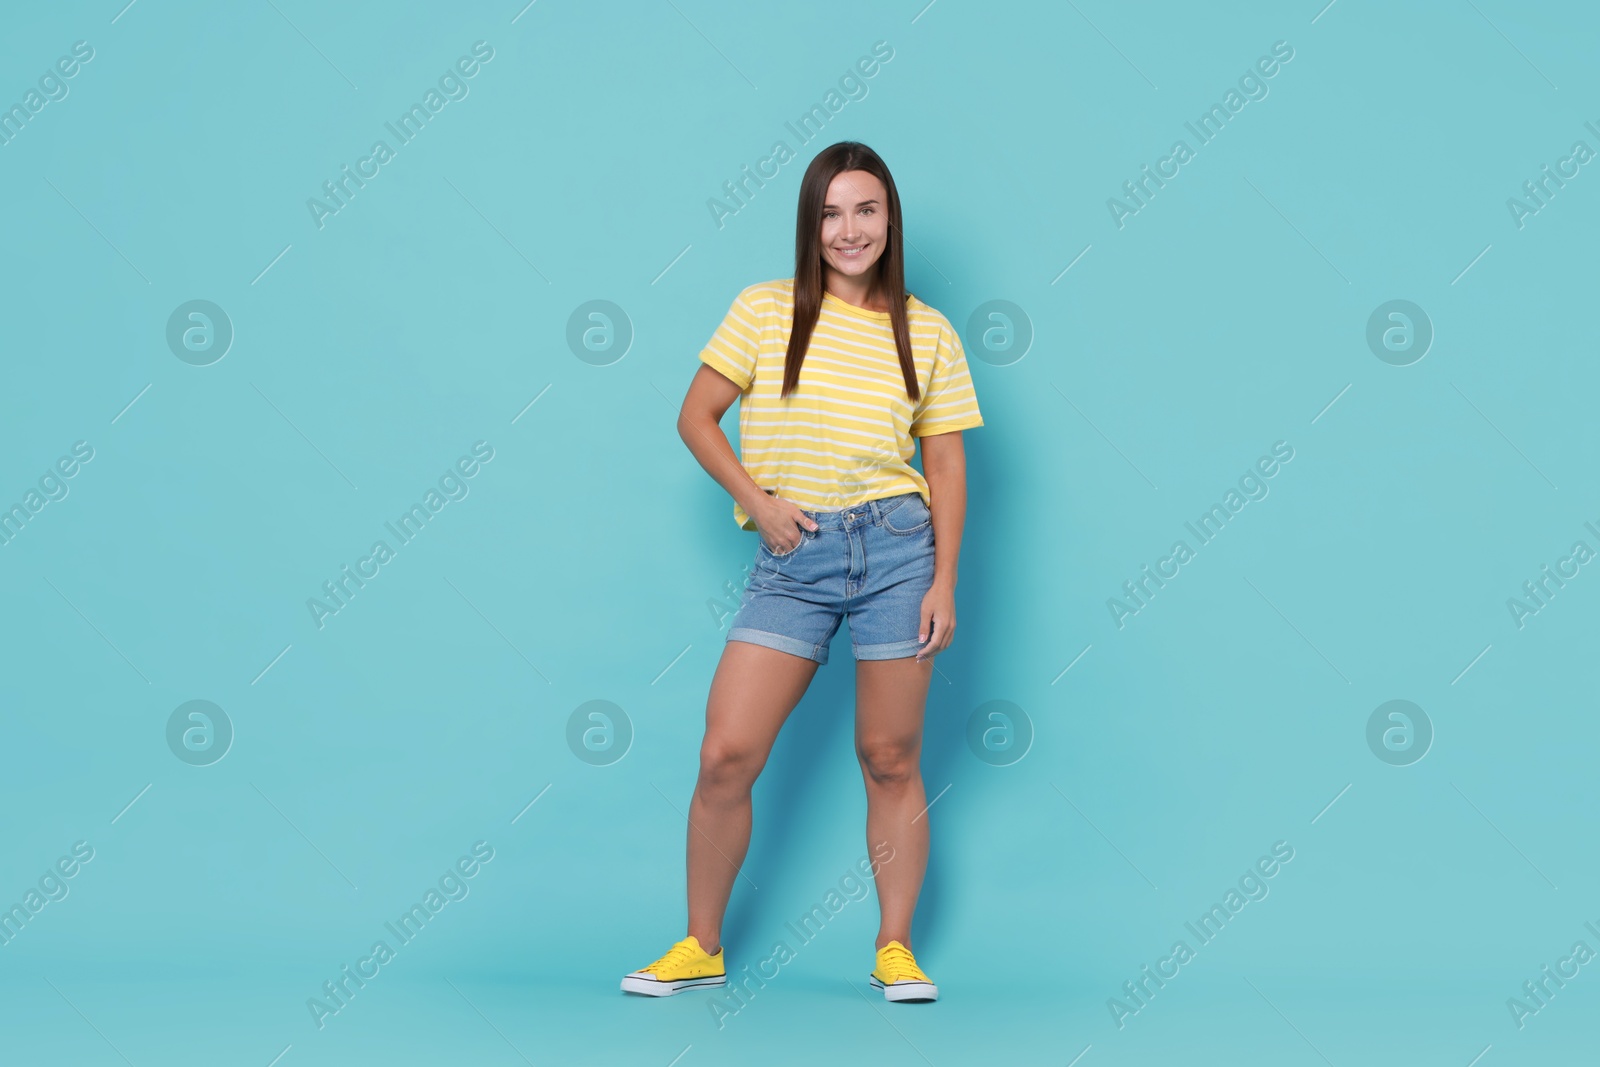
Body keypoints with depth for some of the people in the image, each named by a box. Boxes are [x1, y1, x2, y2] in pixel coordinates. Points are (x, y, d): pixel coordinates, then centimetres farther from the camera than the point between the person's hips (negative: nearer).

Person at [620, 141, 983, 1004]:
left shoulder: (929, 333, 7)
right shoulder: (766, 310, 4)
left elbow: (947, 464, 7)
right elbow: (696, 419, 6)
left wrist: (945, 581, -1)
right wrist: (757, 501, -6)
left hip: (896, 549, 0)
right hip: (791, 559, 0)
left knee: (891, 761, 5)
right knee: (725, 755, -4)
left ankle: (895, 948, 19)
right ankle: (701, 946, 13)